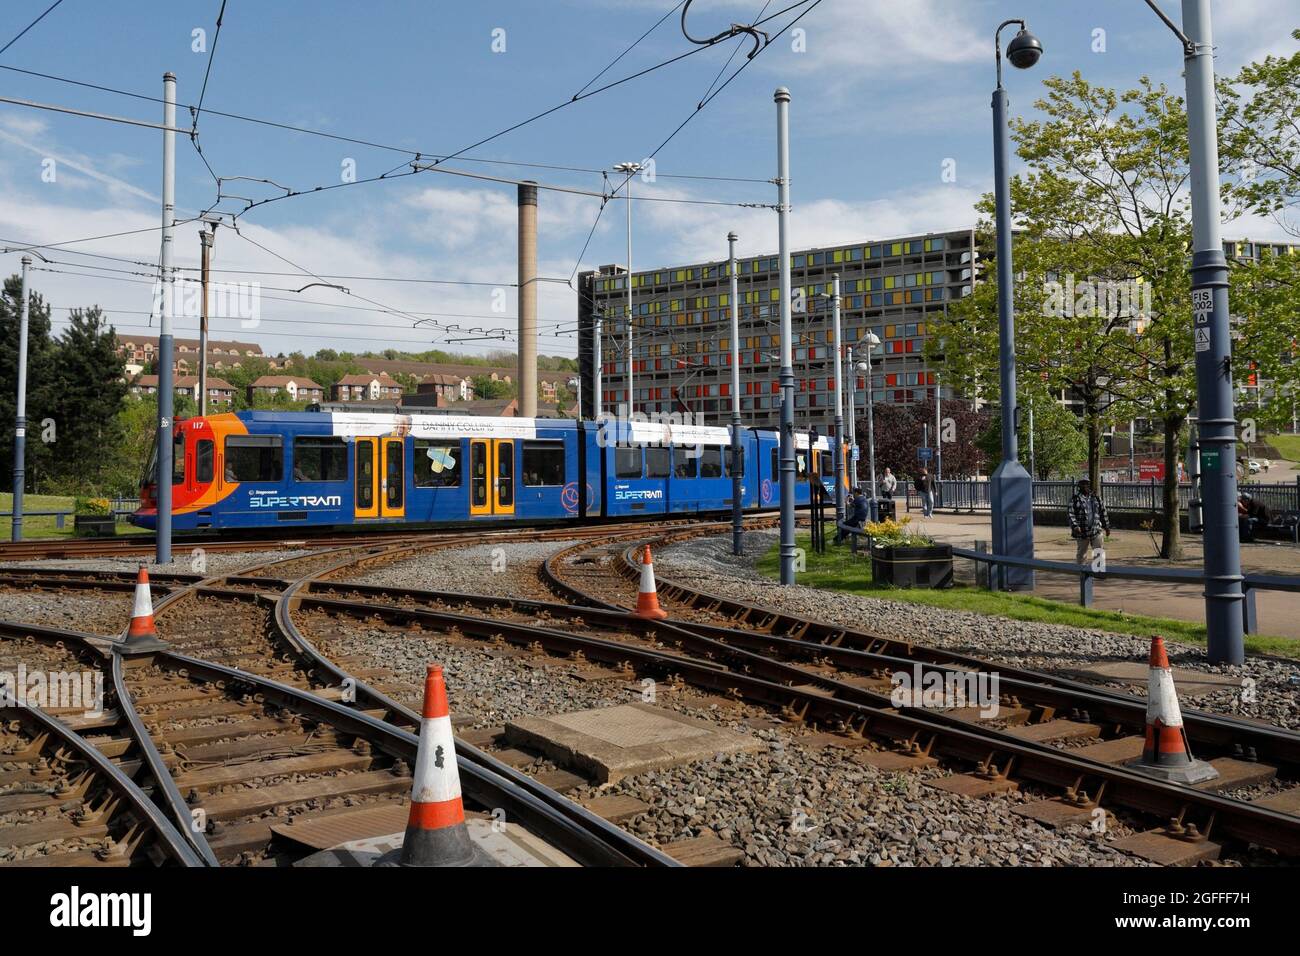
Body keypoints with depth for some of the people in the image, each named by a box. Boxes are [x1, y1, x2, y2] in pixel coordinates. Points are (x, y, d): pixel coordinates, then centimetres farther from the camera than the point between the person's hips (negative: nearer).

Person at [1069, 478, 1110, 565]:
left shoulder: (1096, 497, 9)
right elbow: (1071, 514, -9)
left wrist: (1107, 526, 16)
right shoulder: (1075, 498, -3)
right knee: (1081, 553, 8)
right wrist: (1075, 526, -21)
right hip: (1082, 531, -3)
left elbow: (1103, 512, 16)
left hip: (1096, 530, 3)